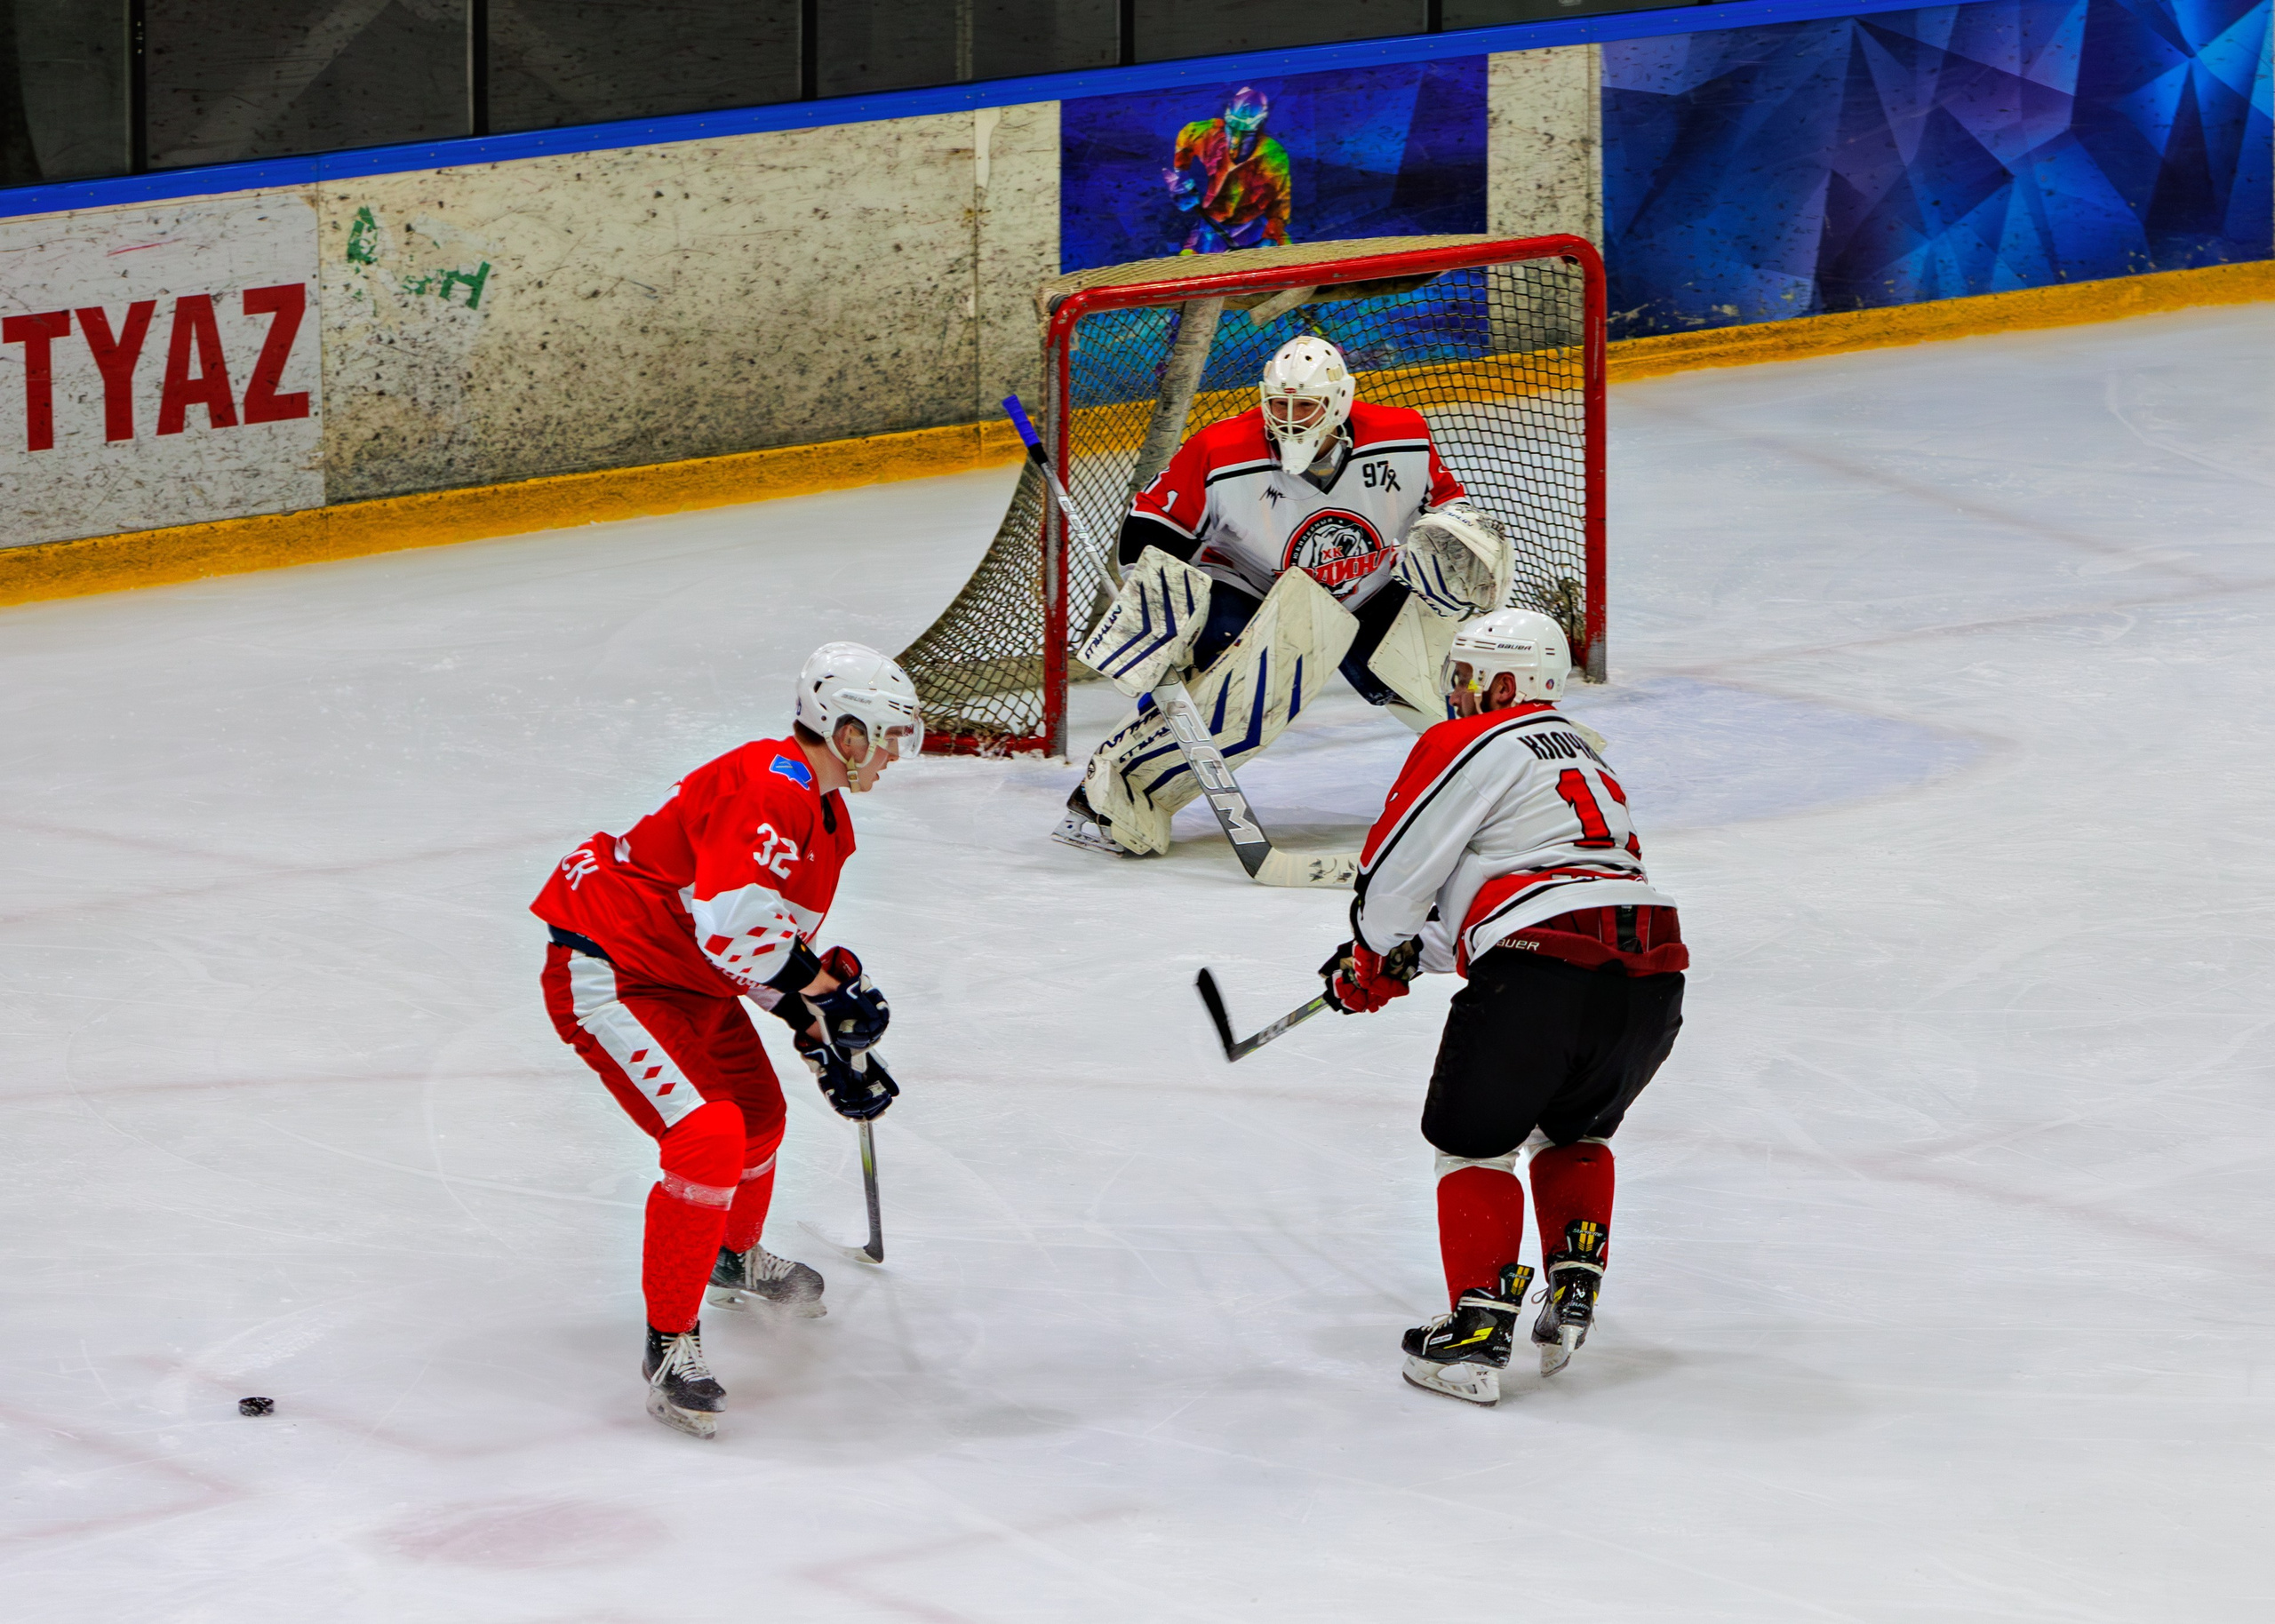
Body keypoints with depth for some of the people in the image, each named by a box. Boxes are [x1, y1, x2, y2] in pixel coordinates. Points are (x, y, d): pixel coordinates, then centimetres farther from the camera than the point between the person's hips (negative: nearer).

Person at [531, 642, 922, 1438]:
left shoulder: (826, 816, 12)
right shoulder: (771, 789, -24)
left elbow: (784, 950, 21)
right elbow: (734, 923, -34)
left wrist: (830, 1043, 13)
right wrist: (823, 987, -23)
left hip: (691, 980, 11)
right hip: (607, 975, -11)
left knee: (758, 1115, 26)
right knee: (708, 1140, -22)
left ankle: (736, 1259, 56)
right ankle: (671, 1343, -12)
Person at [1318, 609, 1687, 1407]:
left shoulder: (1469, 747, 5)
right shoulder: (1582, 756, 32)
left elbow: (1394, 871, 6)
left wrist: (1371, 963, 24)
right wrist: (1412, 953, 35)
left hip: (1543, 976, -7)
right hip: (1651, 974, 7)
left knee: (1473, 1140, 10)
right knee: (1574, 1130, 31)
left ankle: (1478, 1331, 0)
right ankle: (1573, 1290, 17)